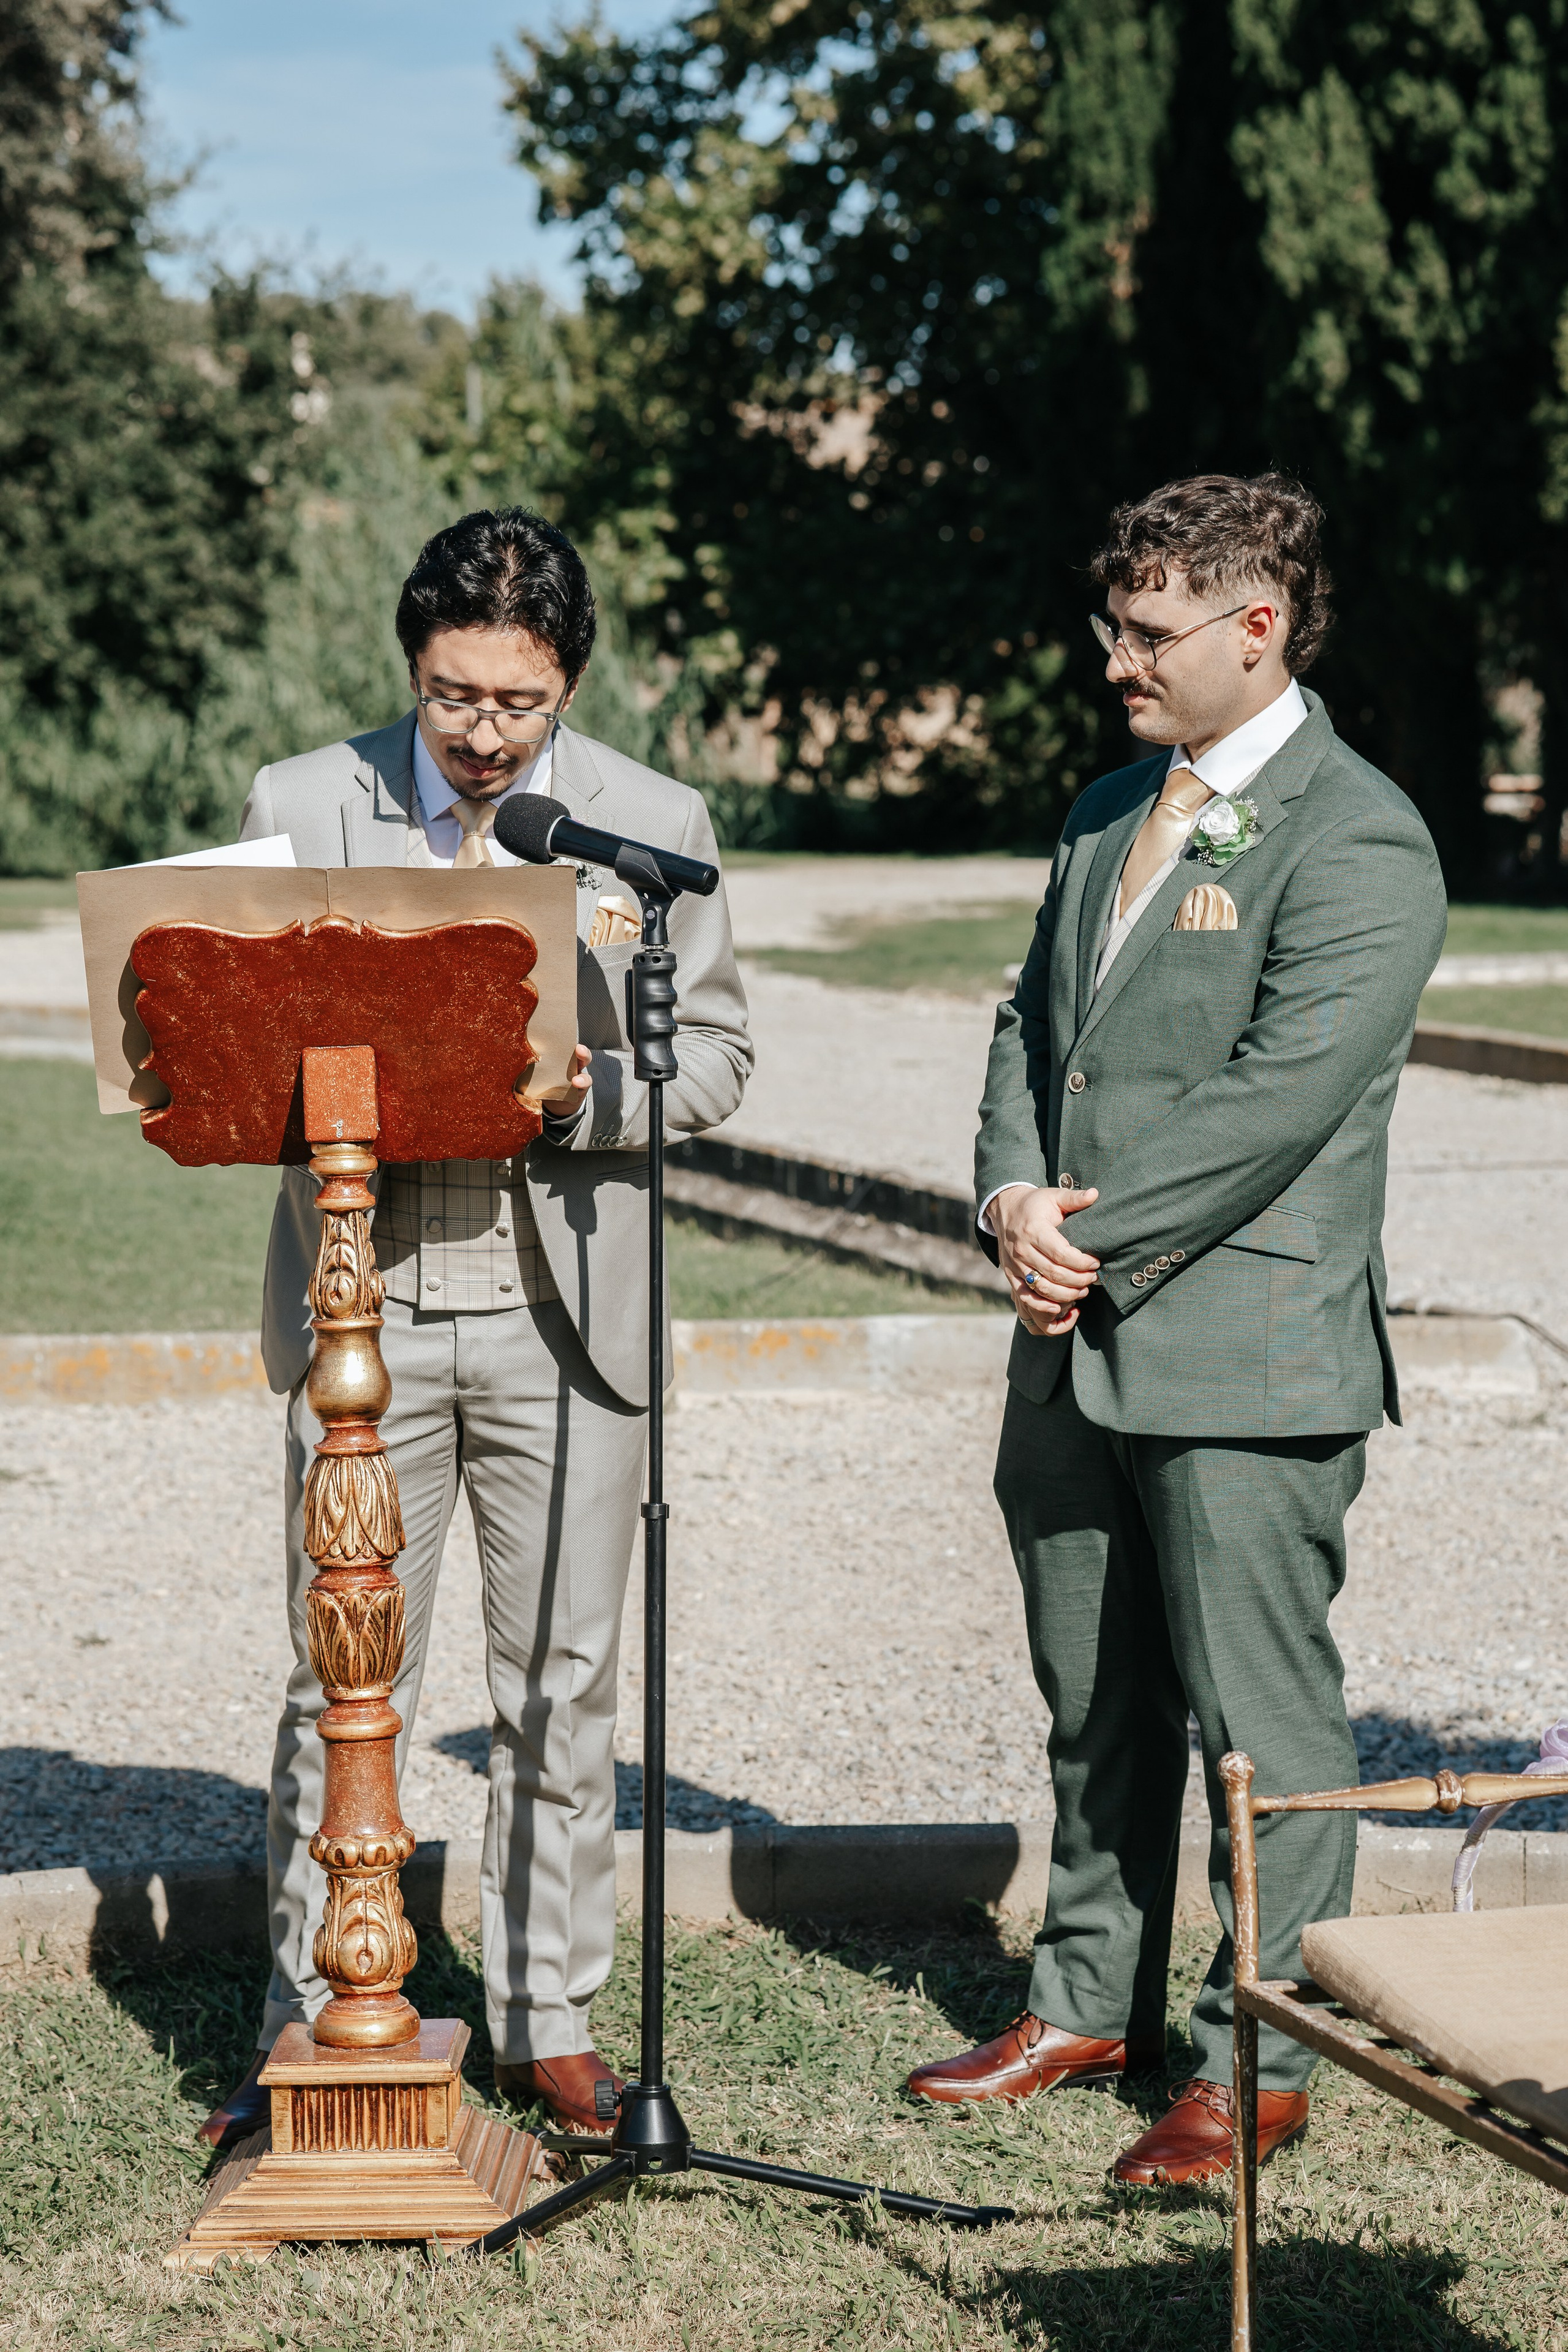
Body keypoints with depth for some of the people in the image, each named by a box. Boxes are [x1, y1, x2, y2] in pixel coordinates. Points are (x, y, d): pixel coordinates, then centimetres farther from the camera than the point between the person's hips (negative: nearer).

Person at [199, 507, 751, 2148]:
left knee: (562, 1689, 8)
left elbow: (714, 1059, 6)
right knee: (342, 1686, 3)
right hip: (362, 1300, 0)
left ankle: (550, 2024, 21)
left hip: (561, 1307, 1)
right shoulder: (301, 809, 2)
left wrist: (584, 1092, -14)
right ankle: (310, 2030, 14)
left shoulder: (653, 823, 2)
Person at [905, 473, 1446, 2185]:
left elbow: (1280, 1098, -19)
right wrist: (1012, 1199, -2)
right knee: (1095, 1703, 17)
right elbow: (1032, 1031, 17)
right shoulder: (1108, 814, 16)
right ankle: (1091, 2007, 31)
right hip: (1077, 1345, 8)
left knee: (1260, 1719, 1)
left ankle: (1258, 2061, 12)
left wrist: (1094, 1234, -15)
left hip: (1245, 1364, -8)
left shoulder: (1357, 841, -11)